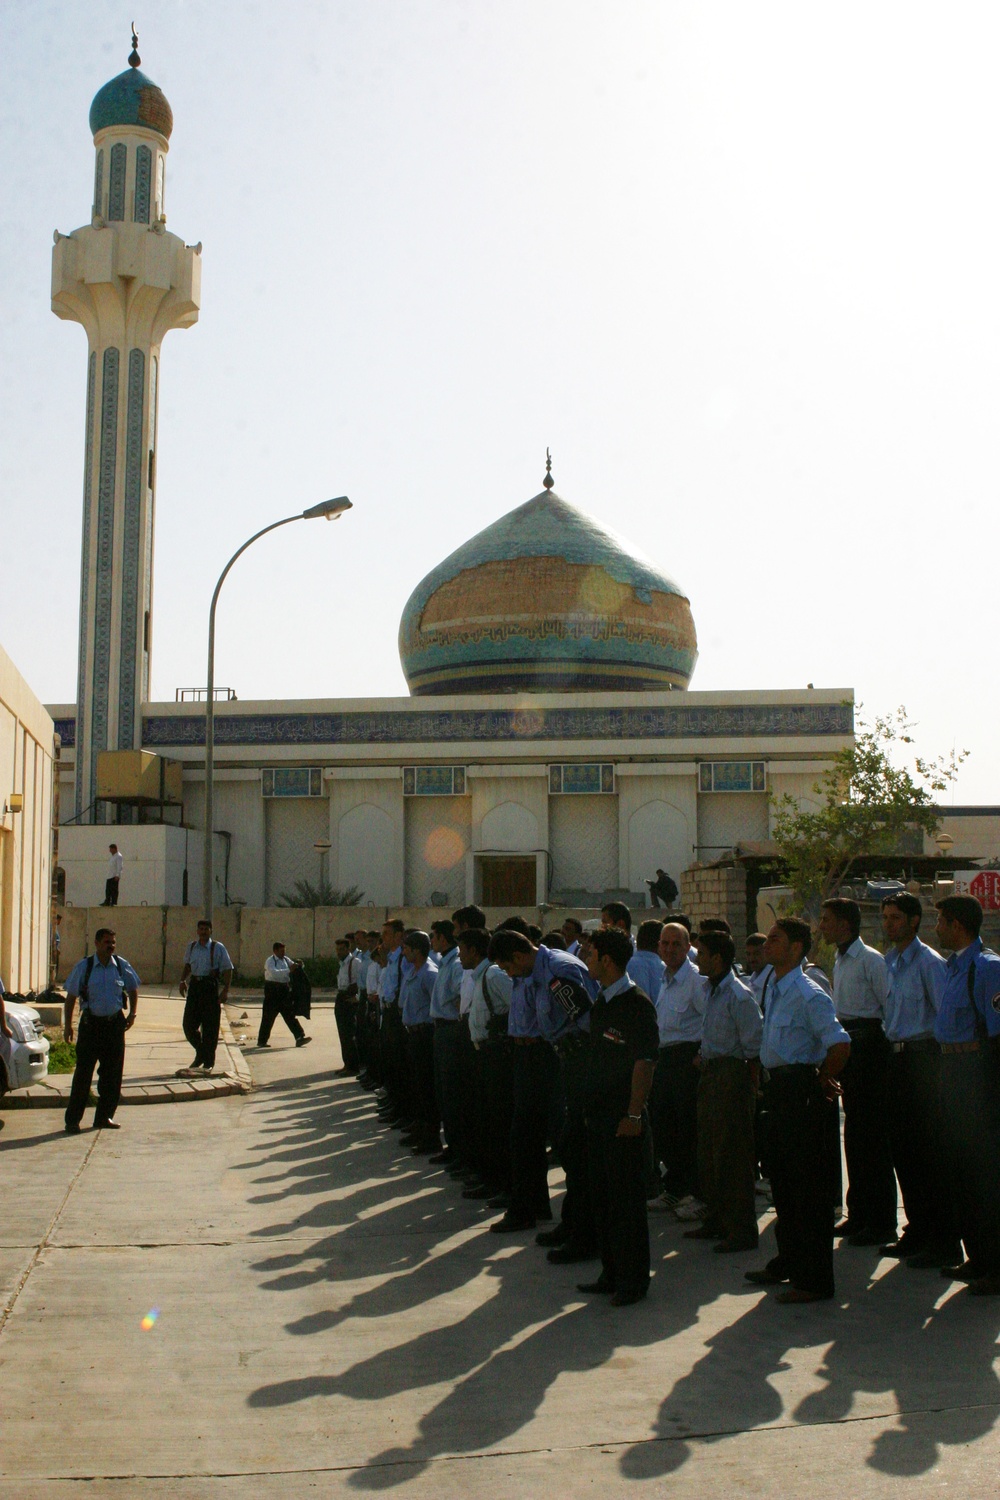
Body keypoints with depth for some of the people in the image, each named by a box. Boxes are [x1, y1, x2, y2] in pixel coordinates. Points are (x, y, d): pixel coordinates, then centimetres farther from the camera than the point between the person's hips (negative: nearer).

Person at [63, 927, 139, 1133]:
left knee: (113, 1072, 7)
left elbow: (133, 990, 17)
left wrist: (132, 1014, 7)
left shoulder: (122, 966, 3)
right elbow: (71, 996, 1)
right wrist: (68, 1024, -3)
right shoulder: (83, 967, -4)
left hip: (115, 1022, 3)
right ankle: (72, 1119, 4)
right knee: (83, 1072, -3)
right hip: (90, 1022, -3)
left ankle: (104, 1116, 20)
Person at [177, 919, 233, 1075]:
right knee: (189, 1024, 3)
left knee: (210, 1026, 0)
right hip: (194, 985, 4)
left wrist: (225, 990, -12)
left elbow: (227, 969, -4)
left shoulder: (218, 948, -4)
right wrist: (183, 980, 7)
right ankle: (200, 1052, 26)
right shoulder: (191, 947, 9)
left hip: (210, 986, -4)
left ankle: (208, 1062, 11)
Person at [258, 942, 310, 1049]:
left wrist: (298, 965, -6)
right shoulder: (270, 961, -9)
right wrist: (289, 970, -32)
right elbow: (274, 973, -26)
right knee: (268, 1016, 2)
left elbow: (294, 966, 18)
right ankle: (262, 1040, 13)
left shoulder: (286, 960, 10)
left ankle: (299, 1037, -2)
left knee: (290, 1015, 2)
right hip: (273, 989, -6)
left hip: (285, 988, 6)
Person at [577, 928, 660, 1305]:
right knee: (603, 1195, 14)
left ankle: (633, 1280, 8)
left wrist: (634, 1115, -20)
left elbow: (645, 1062, -18)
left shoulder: (636, 1004, -15)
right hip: (598, 1114, 9)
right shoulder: (601, 1002, 13)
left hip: (624, 1118, -9)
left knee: (627, 1197, -1)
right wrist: (589, 1105, 16)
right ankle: (612, 1273, 24)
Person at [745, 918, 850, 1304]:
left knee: (808, 1186, -3)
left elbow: (840, 1044, -26)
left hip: (801, 1091, -10)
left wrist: (822, 1079, -12)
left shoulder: (808, 995, -18)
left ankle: (814, 1280, 5)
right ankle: (788, 1262, 33)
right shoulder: (774, 989, 11)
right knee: (782, 1180, 19)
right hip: (779, 1089, 10)